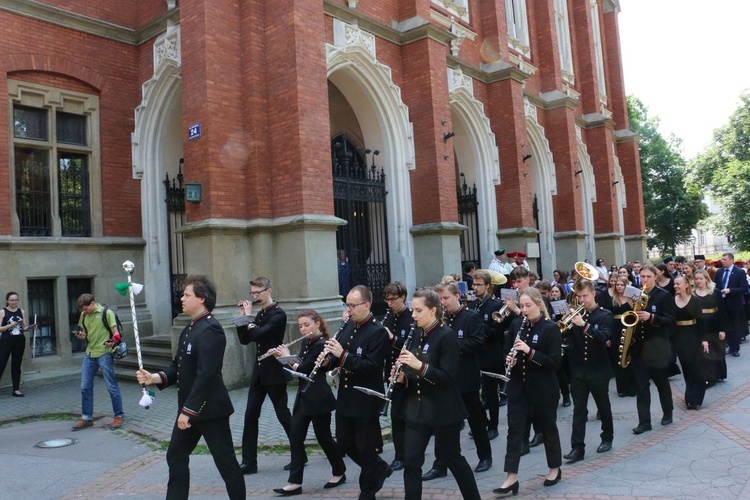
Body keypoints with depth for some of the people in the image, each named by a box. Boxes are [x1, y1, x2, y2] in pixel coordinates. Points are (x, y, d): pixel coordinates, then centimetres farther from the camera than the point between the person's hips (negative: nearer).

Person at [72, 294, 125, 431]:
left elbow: (116, 333, -8)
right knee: (85, 387, 7)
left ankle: (119, 416, 10)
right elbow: (85, 334, 20)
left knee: (112, 386, -1)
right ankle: (87, 418, 20)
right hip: (89, 354, 6)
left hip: (104, 354, -6)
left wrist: (112, 342, -30)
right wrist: (82, 335, -4)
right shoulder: (84, 315, 10)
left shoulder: (106, 313, -8)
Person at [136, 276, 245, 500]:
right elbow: (178, 367, 13)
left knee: (225, 461, 2)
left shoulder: (210, 329, -20)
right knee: (176, 456, 16)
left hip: (209, 408, -10)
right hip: (189, 408, 10)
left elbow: (206, 374, -26)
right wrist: (155, 378, -4)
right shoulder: (189, 329, 12)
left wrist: (189, 410, -24)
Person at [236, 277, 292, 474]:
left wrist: (249, 317, -12)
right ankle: (249, 462, 11)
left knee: (283, 415, 2)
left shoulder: (278, 315, -14)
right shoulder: (259, 314, 11)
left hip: (275, 373, -8)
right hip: (259, 372, 8)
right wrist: (243, 316, 2)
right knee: (250, 415, 4)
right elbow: (244, 340, 10)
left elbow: (257, 335, -26)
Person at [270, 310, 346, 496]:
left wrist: (287, 357, -10)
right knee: (295, 438, 4)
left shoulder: (321, 345, -18)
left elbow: (303, 369, -22)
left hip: (318, 399, -8)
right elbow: (299, 366, 14)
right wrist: (281, 356, 2)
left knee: (323, 437, 5)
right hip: (303, 397, 8)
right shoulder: (306, 343, 9)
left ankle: (339, 473, 25)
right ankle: (295, 482, 9)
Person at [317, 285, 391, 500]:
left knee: (365, 448, 6)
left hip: (366, 400, -8)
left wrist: (343, 355, -30)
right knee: (344, 442, 16)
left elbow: (372, 366, -25)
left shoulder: (378, 331, -17)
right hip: (345, 397, 8)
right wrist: (328, 360, -7)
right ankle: (379, 469, 37)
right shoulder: (349, 325, 7)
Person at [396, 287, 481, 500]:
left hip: (443, 410, -6)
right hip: (417, 409, 6)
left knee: (451, 457, 11)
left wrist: (420, 366, -30)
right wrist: (403, 377, -7)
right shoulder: (417, 334, 6)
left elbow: (449, 378, -20)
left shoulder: (447, 336, -15)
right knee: (411, 461, 3)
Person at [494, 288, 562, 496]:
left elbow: (555, 362, -16)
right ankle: (511, 477, 4)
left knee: (547, 427, 12)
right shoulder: (516, 324, 3)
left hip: (543, 388, -4)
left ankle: (555, 469, 34)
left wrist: (530, 352, -26)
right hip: (518, 386, 4)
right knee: (514, 429, 1)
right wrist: (509, 358, -11)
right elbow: (508, 350, 12)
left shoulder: (551, 328, -11)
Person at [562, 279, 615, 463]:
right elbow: (564, 334, -1)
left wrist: (584, 325, -30)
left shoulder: (605, 315, -5)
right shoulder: (575, 315, 5)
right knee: (579, 410, 2)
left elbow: (605, 337, -20)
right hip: (578, 370, 2)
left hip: (598, 370, -2)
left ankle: (607, 438, 34)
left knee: (603, 407, 15)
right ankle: (577, 447, 4)